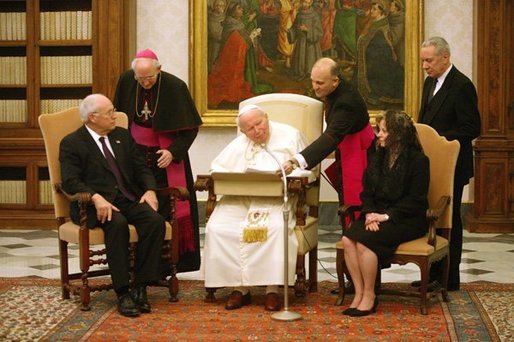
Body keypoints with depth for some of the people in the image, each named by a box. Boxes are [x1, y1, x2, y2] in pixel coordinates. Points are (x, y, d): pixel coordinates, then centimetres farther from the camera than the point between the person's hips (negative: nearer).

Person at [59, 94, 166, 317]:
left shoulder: (123, 136, 19)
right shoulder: (71, 143, 2)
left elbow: (141, 168, 18)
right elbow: (70, 181, -10)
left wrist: (150, 190, -3)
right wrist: (96, 198, -27)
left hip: (130, 200, 5)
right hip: (96, 205, -5)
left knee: (155, 221, -25)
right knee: (117, 224, -37)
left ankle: (140, 288, -21)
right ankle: (122, 293, -31)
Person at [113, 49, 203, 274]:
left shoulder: (175, 87, -15)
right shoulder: (126, 80, -5)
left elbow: (191, 126, -9)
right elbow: (119, 115, 11)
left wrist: (173, 151, -19)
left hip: (165, 157, -2)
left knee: (164, 210, -3)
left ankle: (162, 266, 4)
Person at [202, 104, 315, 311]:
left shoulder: (290, 136, 9)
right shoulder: (238, 145, 19)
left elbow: (305, 170, 5)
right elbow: (217, 169, 13)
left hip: (277, 199, -3)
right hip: (239, 199, 3)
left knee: (276, 227, -37)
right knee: (217, 228, -24)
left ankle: (273, 290, -28)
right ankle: (239, 287, -18)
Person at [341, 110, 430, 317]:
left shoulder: (418, 160, -6)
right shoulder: (377, 157, 15)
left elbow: (416, 200, -11)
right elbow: (367, 191, 13)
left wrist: (386, 216, -18)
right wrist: (370, 213, -7)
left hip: (406, 220, -6)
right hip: (377, 214, 6)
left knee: (364, 240, -30)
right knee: (348, 239, -24)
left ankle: (369, 297, -16)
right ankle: (359, 293, -17)